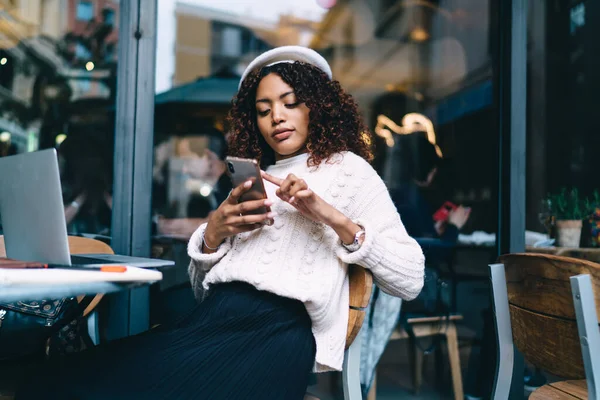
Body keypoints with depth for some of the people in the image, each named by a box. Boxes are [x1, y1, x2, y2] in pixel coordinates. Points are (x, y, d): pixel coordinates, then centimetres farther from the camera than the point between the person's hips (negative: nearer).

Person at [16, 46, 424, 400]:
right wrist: (214, 231, 3)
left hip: (278, 330, -5)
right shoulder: (255, 180, 27)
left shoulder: (347, 168, 11)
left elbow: (410, 279, 0)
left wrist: (334, 218, -11)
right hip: (212, 319, 5)